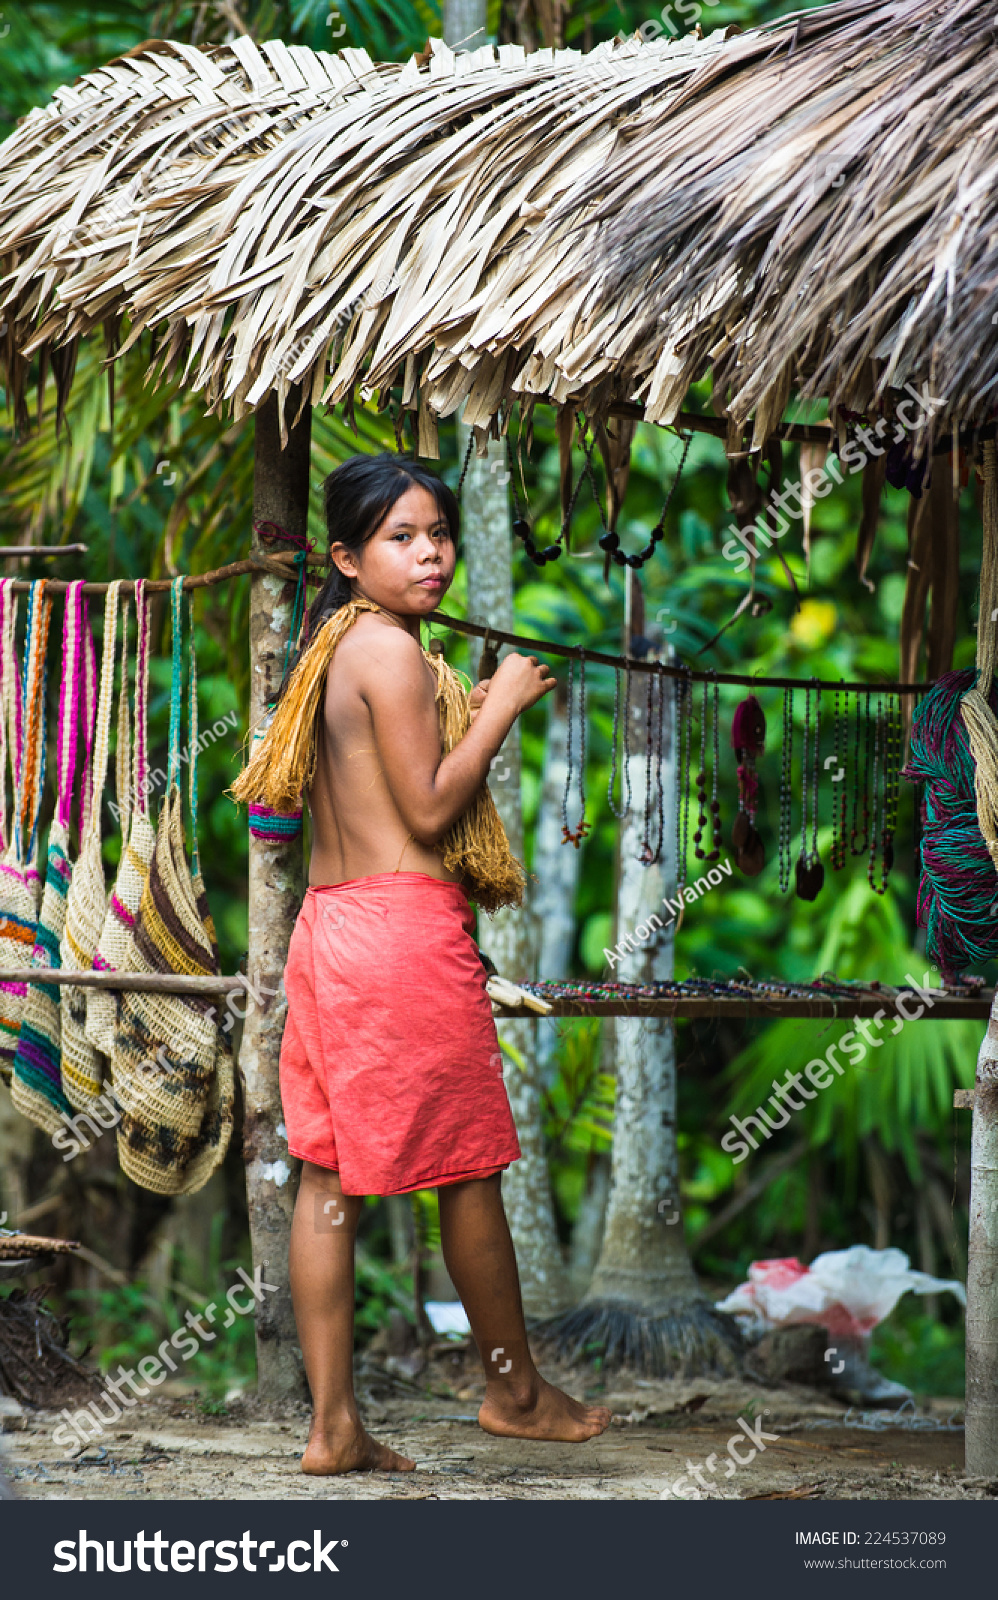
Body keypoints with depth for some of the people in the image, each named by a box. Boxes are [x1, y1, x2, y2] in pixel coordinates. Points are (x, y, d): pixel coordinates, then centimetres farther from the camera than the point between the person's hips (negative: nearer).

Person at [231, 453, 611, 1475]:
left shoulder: (333, 649, 16)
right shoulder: (391, 650, -13)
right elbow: (428, 810, -14)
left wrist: (463, 718, 18)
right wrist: (501, 709, -6)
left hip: (327, 924, 9)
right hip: (405, 928, -9)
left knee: (329, 1174, 5)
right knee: (468, 1170, 6)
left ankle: (333, 1426, 6)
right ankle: (515, 1391, 20)